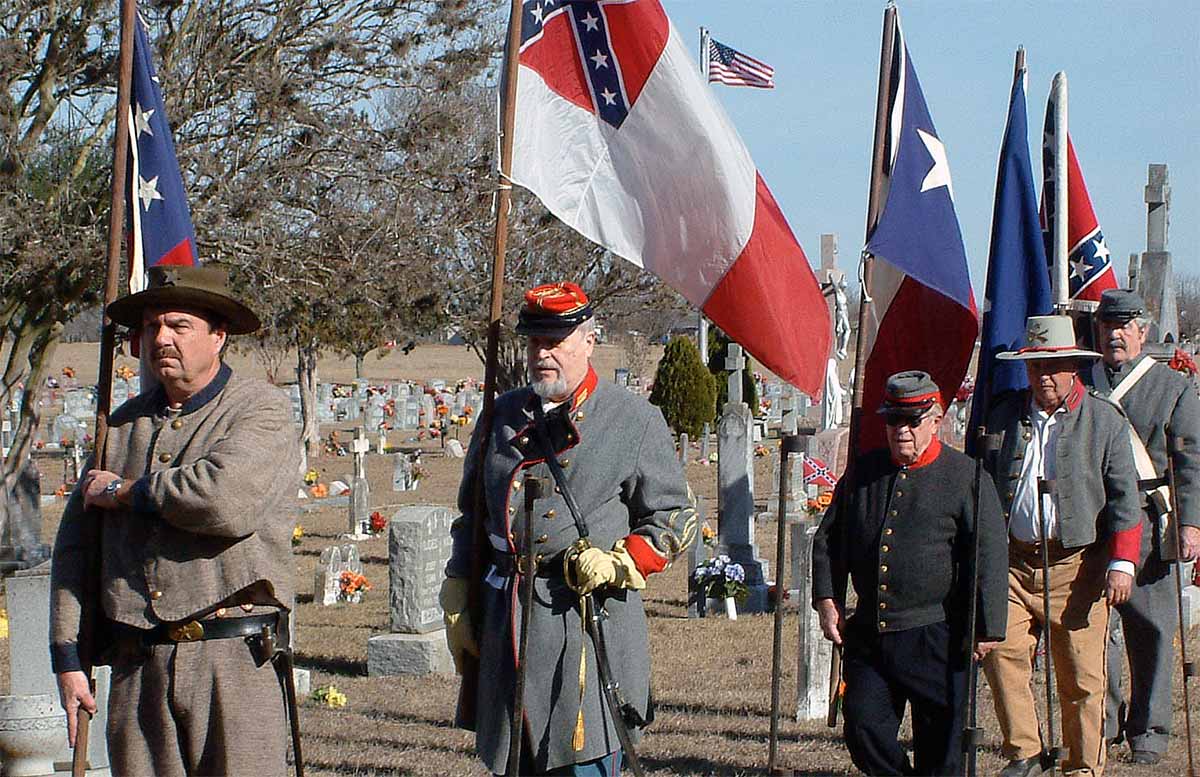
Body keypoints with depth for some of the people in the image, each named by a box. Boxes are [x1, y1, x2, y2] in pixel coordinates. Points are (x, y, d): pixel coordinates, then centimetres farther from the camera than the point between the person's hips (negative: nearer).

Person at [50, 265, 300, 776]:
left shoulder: (262, 410, -1)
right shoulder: (124, 424, 16)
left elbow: (226, 501, -21)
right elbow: (76, 543, 16)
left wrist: (124, 491, -5)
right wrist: (69, 657, 9)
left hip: (232, 660, -5)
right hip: (137, 665, 5)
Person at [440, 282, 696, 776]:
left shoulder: (635, 421, 1)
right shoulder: (503, 416, 13)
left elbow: (675, 518, 3)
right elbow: (471, 515, 19)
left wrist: (617, 563, -13)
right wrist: (456, 606, 13)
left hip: (589, 622, -4)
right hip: (506, 621, 4)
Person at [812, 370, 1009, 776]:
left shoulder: (966, 478, -4)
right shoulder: (863, 474, 10)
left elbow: (989, 556, -7)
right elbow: (828, 540, 19)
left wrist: (986, 629, -11)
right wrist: (827, 599, 6)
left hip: (936, 638, -4)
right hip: (867, 633, 4)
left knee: (940, 743, 1)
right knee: (863, 728, 2)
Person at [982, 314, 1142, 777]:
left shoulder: (1104, 420, 3)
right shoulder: (1004, 416, 11)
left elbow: (1124, 496, 1)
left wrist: (1122, 563, -7)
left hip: (1077, 563, -2)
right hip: (1013, 561, 2)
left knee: (1081, 677, -1)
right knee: (1002, 652, -13)